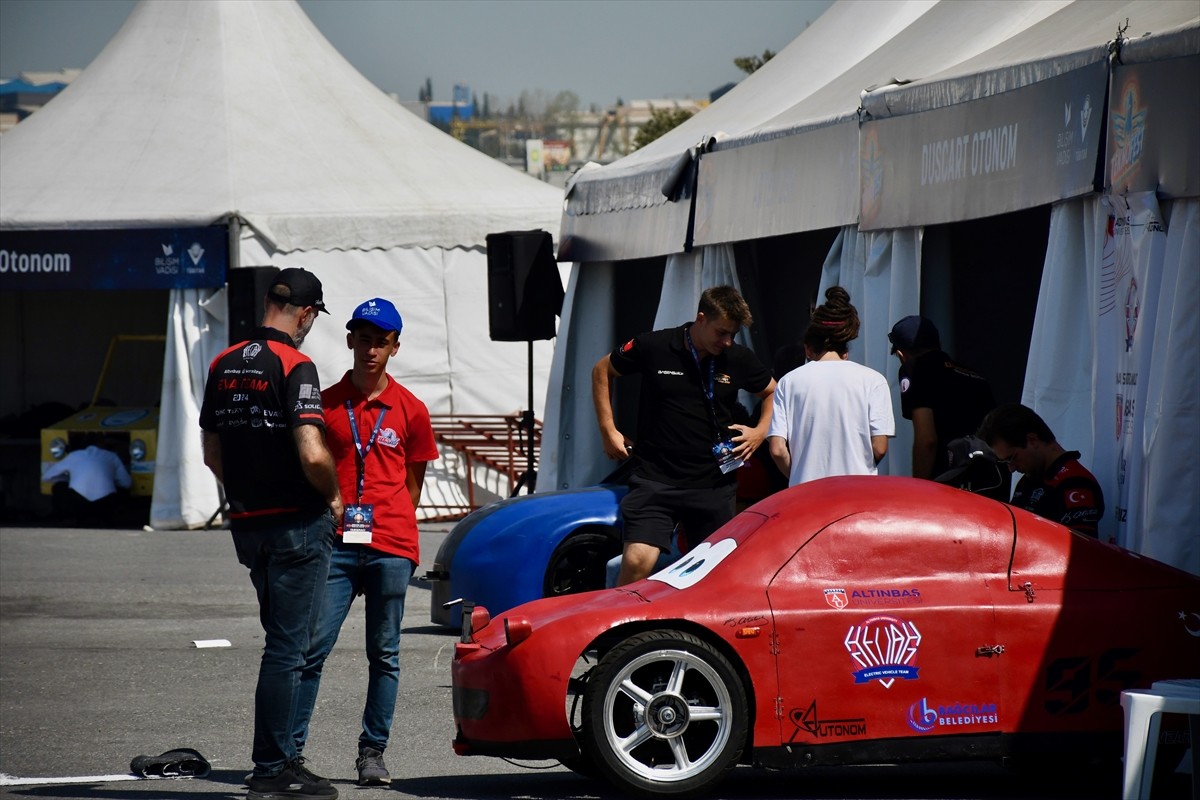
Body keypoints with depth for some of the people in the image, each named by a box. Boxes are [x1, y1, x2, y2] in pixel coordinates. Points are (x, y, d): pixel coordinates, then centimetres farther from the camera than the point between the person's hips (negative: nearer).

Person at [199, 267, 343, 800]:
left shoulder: (223, 365, 8)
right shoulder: (294, 366, -15)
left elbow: (212, 452, 16)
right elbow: (312, 456, -23)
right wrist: (333, 496, -5)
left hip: (247, 523, 7)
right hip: (298, 524, -7)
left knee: (285, 641, 18)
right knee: (287, 648, -3)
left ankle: (281, 755, 22)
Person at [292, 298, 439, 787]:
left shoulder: (410, 410, 8)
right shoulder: (326, 404, 8)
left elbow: (412, 484, 15)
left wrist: (393, 527, 8)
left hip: (390, 548, 0)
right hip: (335, 545, 0)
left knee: (384, 654, 5)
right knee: (312, 648, -7)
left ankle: (373, 753, 11)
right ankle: (290, 748, -3)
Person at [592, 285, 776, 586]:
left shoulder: (738, 359, 1)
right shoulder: (652, 347, -6)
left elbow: (773, 392, 20)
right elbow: (602, 371, 10)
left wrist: (760, 432, 3)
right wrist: (608, 430, 5)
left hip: (714, 485, 3)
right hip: (656, 481, -3)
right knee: (636, 561, -19)